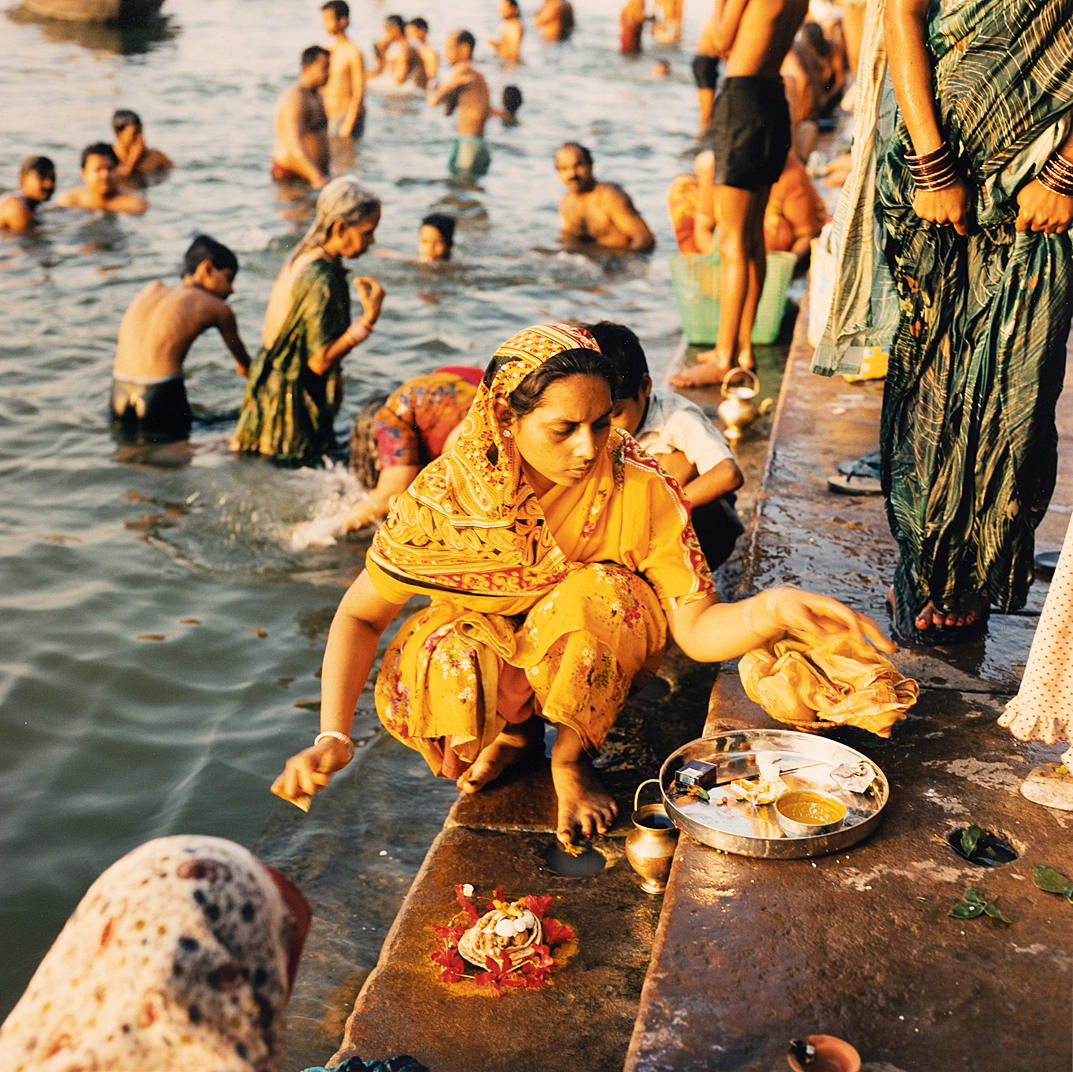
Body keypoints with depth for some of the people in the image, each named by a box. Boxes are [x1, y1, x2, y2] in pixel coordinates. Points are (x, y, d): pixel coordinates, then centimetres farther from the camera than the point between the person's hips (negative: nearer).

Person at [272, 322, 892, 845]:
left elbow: (698, 629, -25)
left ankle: (573, 756, -6)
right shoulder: (449, 494, -25)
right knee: (436, 669, -35)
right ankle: (517, 730, 4)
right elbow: (362, 614, -15)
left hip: (595, 657, 0)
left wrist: (771, 610, -48)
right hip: (487, 642, 0)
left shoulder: (640, 491, -25)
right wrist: (333, 737, -28)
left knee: (598, 589, -34)